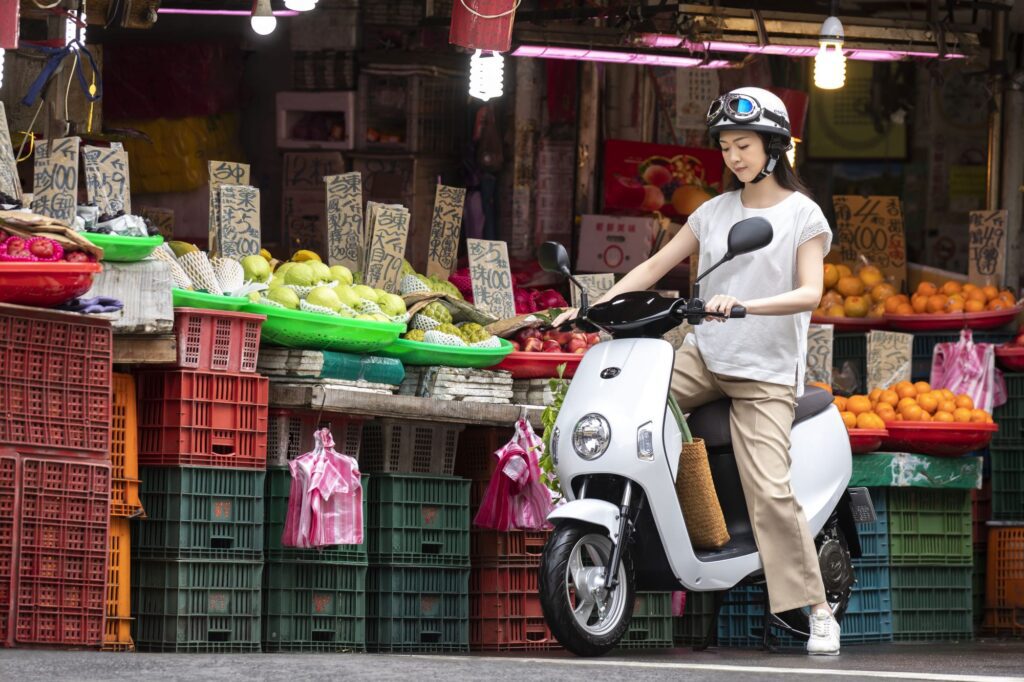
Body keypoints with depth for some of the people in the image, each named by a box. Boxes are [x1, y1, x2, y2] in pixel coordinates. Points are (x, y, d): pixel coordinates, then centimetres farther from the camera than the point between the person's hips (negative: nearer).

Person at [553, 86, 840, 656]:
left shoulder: (802, 214, 0)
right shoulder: (715, 212, 14)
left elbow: (809, 293, -13)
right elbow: (654, 267, 13)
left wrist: (745, 305, -31)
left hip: (766, 373, -5)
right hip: (705, 355, 5)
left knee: (770, 490, -17)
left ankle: (818, 611, -11)